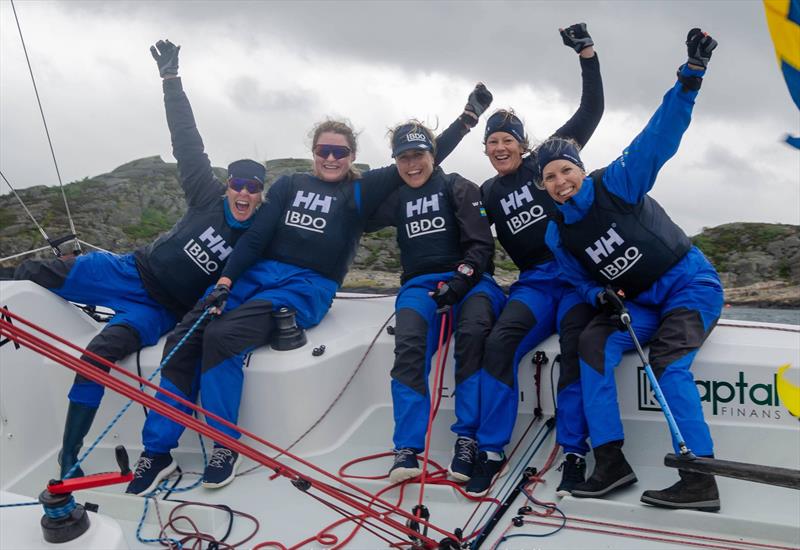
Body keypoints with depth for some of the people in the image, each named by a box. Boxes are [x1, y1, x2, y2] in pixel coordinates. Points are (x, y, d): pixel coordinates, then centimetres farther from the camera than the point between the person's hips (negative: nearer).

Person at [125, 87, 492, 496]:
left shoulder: (360, 192, 10)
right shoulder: (289, 186, 18)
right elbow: (255, 237, 8)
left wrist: (467, 118, 4)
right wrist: (224, 282, -5)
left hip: (307, 288, -4)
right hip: (256, 274, 4)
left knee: (222, 336, -29)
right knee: (183, 339, -16)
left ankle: (226, 446, -12)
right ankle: (157, 451, -5)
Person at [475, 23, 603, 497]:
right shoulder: (487, 195, 13)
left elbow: (592, 110, 2)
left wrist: (587, 53, -4)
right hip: (533, 282, 2)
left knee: (576, 346, -27)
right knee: (499, 344, -22)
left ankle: (574, 453, -17)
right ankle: (491, 452, -16)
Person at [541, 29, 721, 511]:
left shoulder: (616, 183, -11)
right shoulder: (558, 236, 3)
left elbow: (660, 136, -19)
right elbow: (582, 282, 12)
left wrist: (691, 75, -29)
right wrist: (600, 296, -12)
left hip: (692, 283, -4)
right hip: (638, 304, 5)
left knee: (667, 361, -26)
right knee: (593, 343, -19)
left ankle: (701, 480, -22)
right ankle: (611, 462, -15)